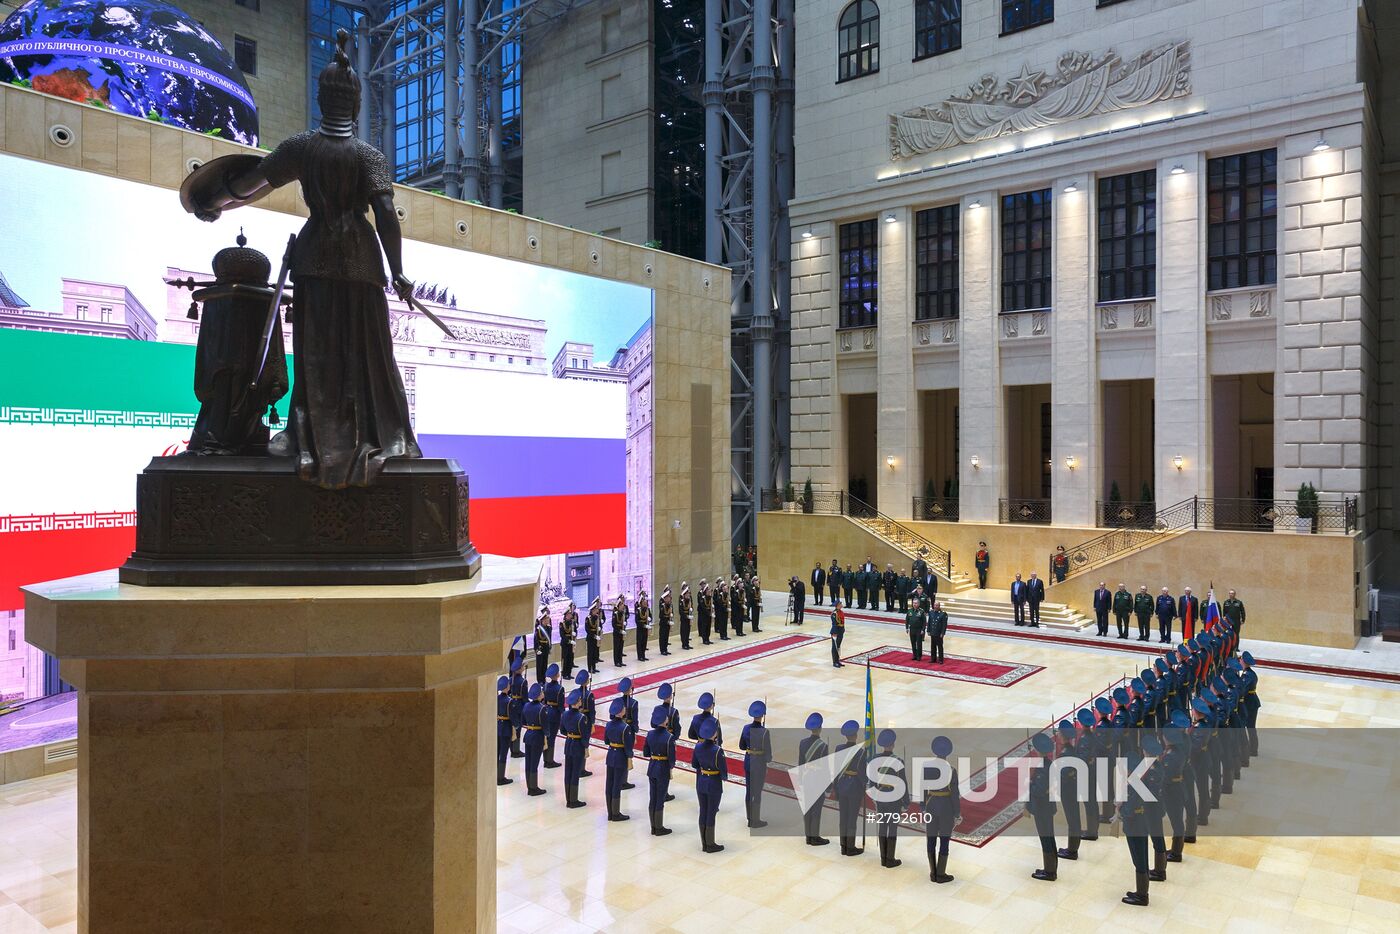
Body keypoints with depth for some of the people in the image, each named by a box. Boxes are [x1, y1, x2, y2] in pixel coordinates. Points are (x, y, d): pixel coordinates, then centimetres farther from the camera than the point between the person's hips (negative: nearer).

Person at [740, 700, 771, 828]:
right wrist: (768, 758, 3)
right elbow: (768, 752, -17)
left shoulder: (746, 728, -4)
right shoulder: (764, 731, -21)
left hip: (748, 762, 5)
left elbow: (741, 746, 6)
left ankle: (750, 819, 26)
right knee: (757, 793, 7)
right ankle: (756, 820, 17)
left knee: (749, 791, 15)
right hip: (760, 764, -5)